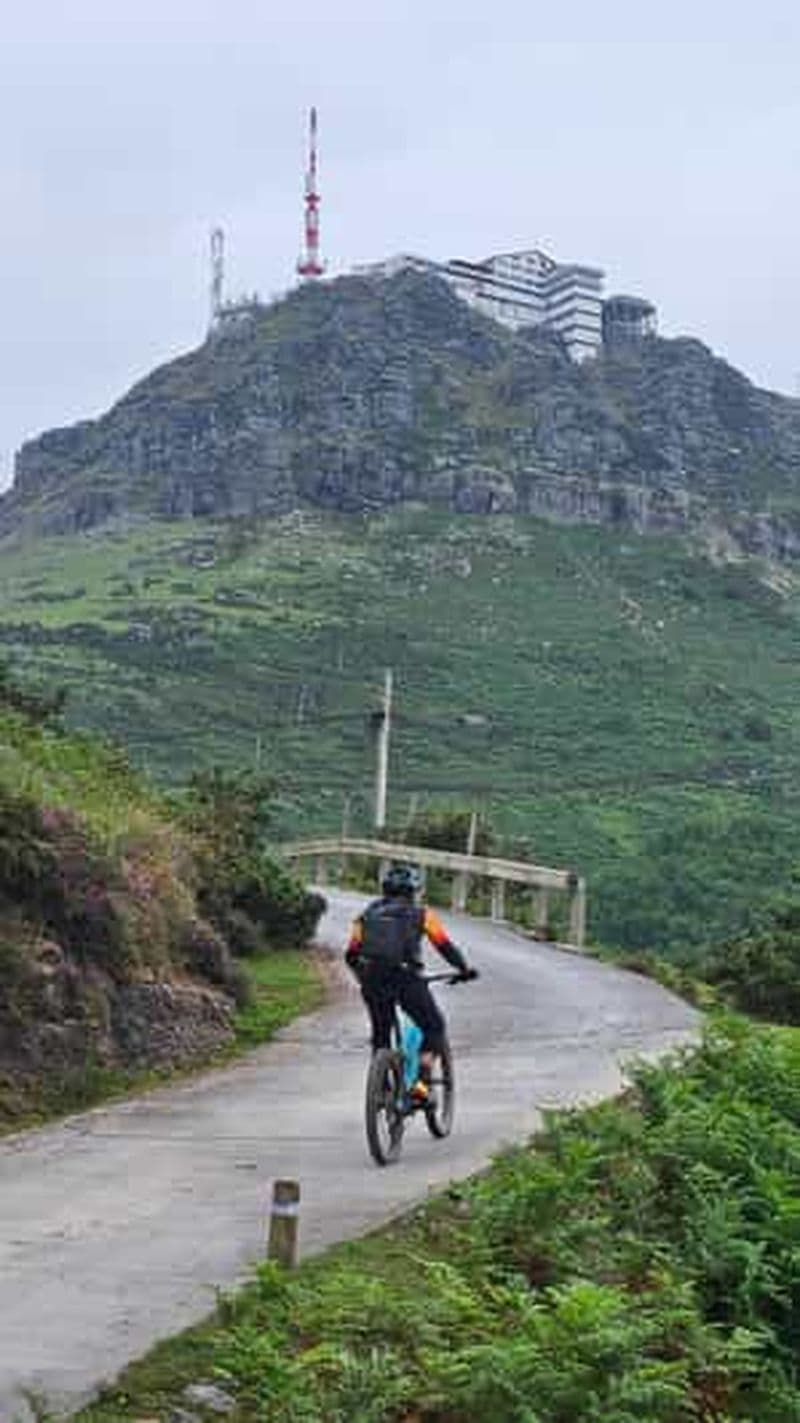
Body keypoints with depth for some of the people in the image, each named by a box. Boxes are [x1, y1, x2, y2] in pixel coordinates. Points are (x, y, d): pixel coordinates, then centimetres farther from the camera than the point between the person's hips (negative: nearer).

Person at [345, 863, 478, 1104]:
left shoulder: (366, 916, 19)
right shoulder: (421, 914, 11)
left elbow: (351, 955, 18)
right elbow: (445, 946, 7)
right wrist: (464, 970, 20)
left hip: (373, 982, 3)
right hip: (406, 978, -3)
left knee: (381, 1036, 22)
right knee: (434, 1029, 14)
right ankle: (421, 1083, -1)